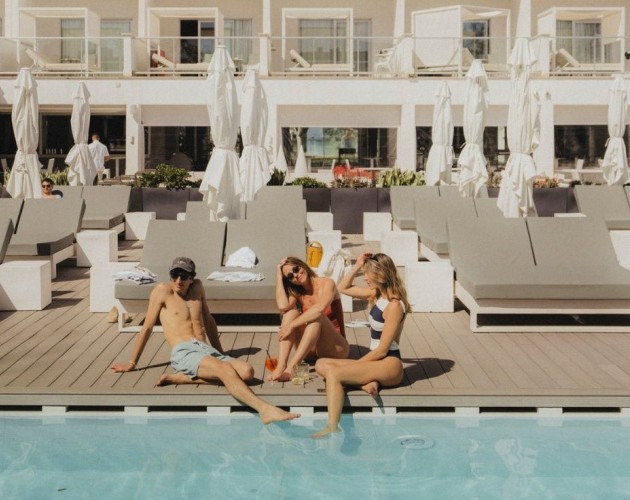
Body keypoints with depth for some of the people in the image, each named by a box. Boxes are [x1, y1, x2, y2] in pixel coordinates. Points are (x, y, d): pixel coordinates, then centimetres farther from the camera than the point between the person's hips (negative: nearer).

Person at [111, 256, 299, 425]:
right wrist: (132, 363, 13)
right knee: (225, 369, -35)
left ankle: (181, 378, -23)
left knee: (246, 371, -24)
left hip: (207, 351, 6)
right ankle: (264, 409, -49)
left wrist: (220, 352, 31)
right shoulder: (162, 291, 7)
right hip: (183, 353, -6)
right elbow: (147, 328, 10)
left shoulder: (197, 287, 21)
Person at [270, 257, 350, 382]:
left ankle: (291, 367, -39)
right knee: (291, 312, -17)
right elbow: (282, 306, -17)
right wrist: (279, 275, -9)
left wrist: (292, 325, -29)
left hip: (335, 348, -5)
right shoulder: (297, 293, 6)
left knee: (316, 317, -31)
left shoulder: (327, 283, -8)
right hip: (311, 349, 5)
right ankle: (281, 365, -34)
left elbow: (319, 309, -29)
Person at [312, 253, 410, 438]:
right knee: (321, 364, 2)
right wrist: (358, 265, 6)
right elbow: (343, 288, 20)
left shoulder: (394, 306, -17)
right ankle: (367, 380, -15)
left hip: (389, 365, -9)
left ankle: (332, 428, -32)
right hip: (376, 361, 9)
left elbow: (382, 349, -18)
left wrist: (355, 364, -10)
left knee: (333, 372, -24)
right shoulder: (377, 294, 8)